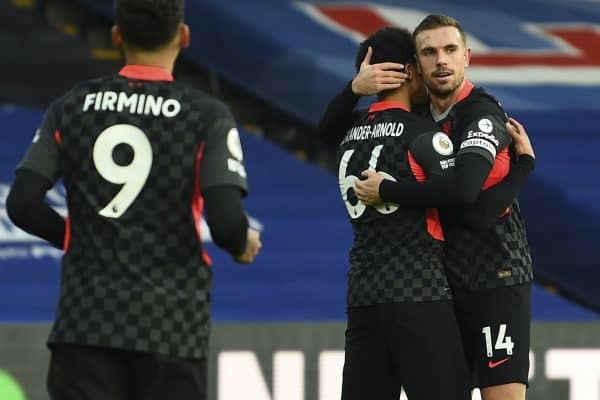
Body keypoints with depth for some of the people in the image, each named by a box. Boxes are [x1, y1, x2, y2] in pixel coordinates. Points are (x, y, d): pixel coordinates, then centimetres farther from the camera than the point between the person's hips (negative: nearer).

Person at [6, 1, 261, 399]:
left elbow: (23, 205, 0)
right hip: (171, 326, -2)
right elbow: (226, 220, -14)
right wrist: (244, 246, 10)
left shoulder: (72, 108, 4)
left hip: (85, 321, 2)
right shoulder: (207, 116, -6)